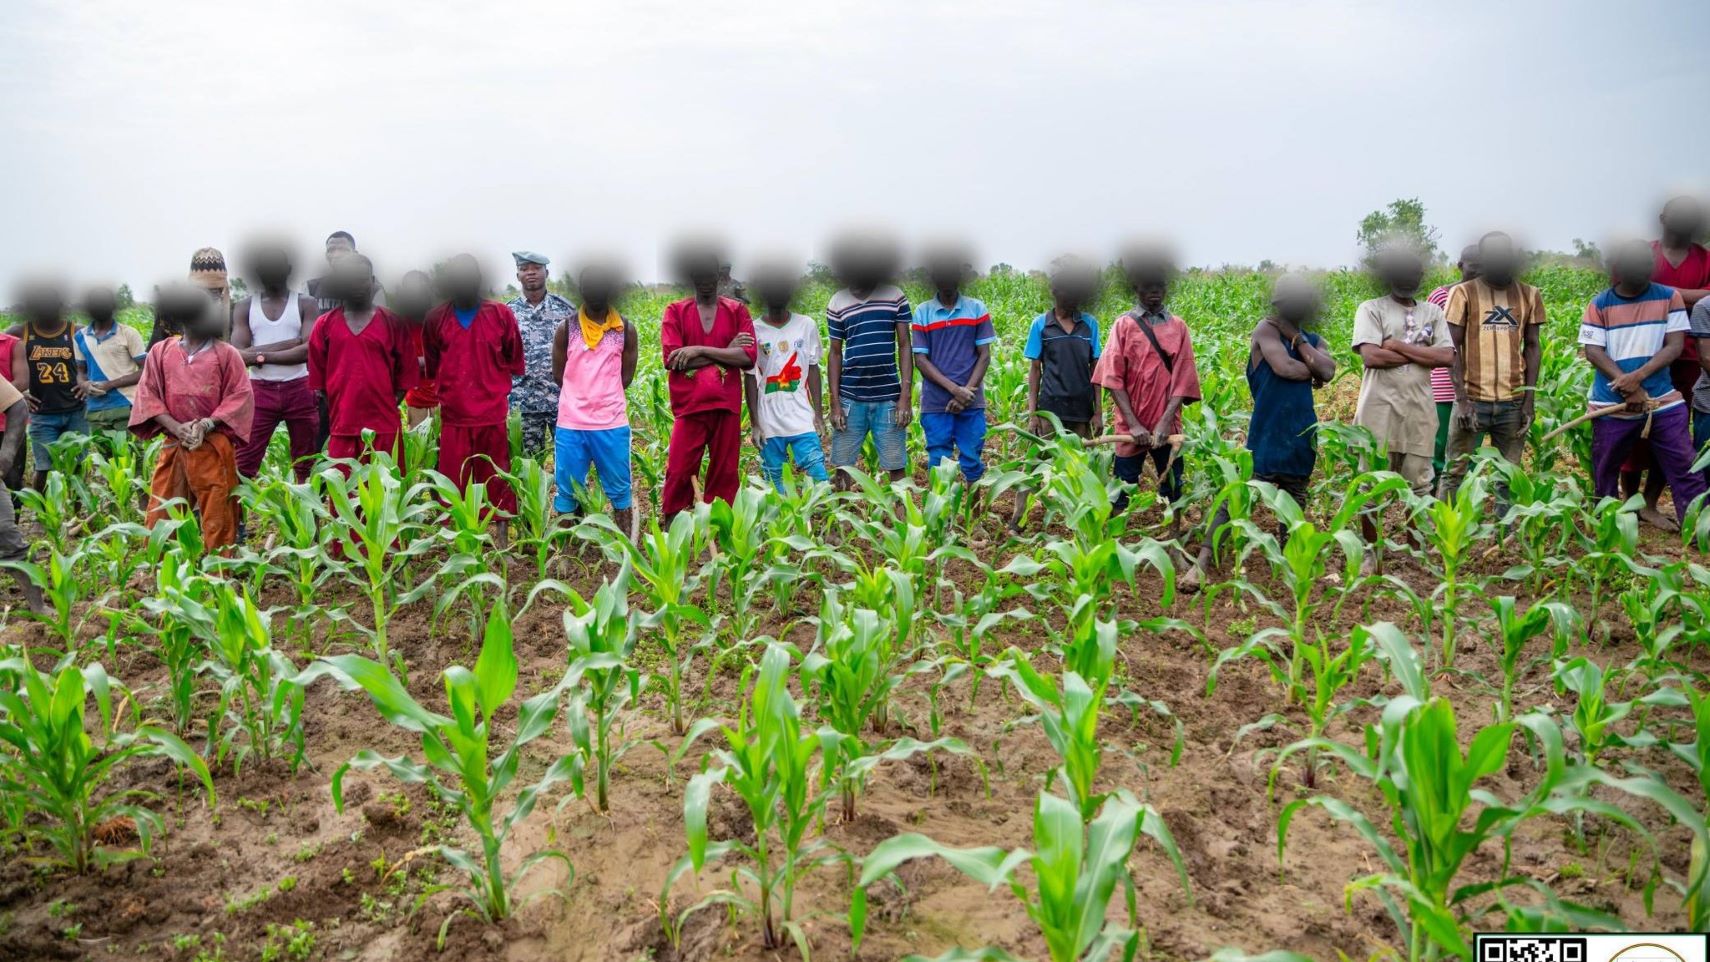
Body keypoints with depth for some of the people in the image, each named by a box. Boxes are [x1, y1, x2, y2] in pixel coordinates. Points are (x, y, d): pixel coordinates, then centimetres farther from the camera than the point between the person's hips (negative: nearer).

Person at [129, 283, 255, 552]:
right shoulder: (160, 352, 7)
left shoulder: (226, 354, 0)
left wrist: (207, 424, -14)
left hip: (214, 447, -2)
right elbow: (148, 394, 5)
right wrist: (177, 428, -9)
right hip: (172, 446, 2)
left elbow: (241, 396, -3)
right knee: (161, 515, 5)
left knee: (218, 516, 1)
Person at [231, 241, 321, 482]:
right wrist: (289, 343, -12)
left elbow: (309, 350, -10)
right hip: (260, 390, 1)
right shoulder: (245, 307, 7)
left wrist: (263, 355, -13)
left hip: (300, 389, -1)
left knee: (306, 465, 6)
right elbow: (239, 355, -5)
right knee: (243, 463, -4)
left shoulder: (305, 304, 3)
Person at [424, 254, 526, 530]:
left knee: (496, 484, 6)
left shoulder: (501, 315, 0)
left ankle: (502, 537, 13)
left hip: (493, 415, -1)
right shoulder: (436, 318, 4)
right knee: (453, 487, 3)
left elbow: (515, 362, 11)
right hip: (453, 417, 1)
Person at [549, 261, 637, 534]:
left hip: (612, 423, 0)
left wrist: (603, 396, 3)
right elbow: (558, 375, 6)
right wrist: (590, 394, 4)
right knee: (567, 492, 7)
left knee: (620, 491, 7)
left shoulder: (625, 329, 1)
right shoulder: (566, 328, 1)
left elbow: (626, 377, 6)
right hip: (570, 424, 0)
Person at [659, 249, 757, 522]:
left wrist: (699, 350, -12)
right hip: (689, 406, -1)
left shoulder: (737, 310, 7)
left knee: (725, 474, 7)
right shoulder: (675, 311, 4)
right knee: (679, 473, -1)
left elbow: (748, 357, -6)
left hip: (727, 406, 2)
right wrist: (726, 351, -8)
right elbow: (672, 359, -9)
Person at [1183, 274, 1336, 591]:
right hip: (1266, 436, -6)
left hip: (1302, 437, 6)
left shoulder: (1314, 340, 13)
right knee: (1236, 499, -11)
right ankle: (1202, 563, -13)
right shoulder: (1266, 330, -4)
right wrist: (1311, 372, -2)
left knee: (1294, 504, 15)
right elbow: (1284, 367, -19)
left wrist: (1297, 338, -9)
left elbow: (1328, 370, -7)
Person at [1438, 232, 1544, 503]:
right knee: (1455, 471, 1)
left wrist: (1530, 399, 2)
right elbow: (1453, 348, -3)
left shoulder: (1529, 295, 8)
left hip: (1514, 402, 3)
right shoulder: (1463, 293, -1)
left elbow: (1533, 347, 10)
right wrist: (1462, 399, -11)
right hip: (1473, 399, -2)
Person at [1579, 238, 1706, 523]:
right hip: (1612, 404, 0)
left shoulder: (1669, 297, 0)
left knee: (1685, 469, -4)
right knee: (1604, 471, 11)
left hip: (1662, 400, 0)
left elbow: (1674, 346, -5)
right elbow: (1593, 351, -8)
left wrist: (1638, 376, -20)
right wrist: (1627, 386, -18)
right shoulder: (1599, 305, -1)